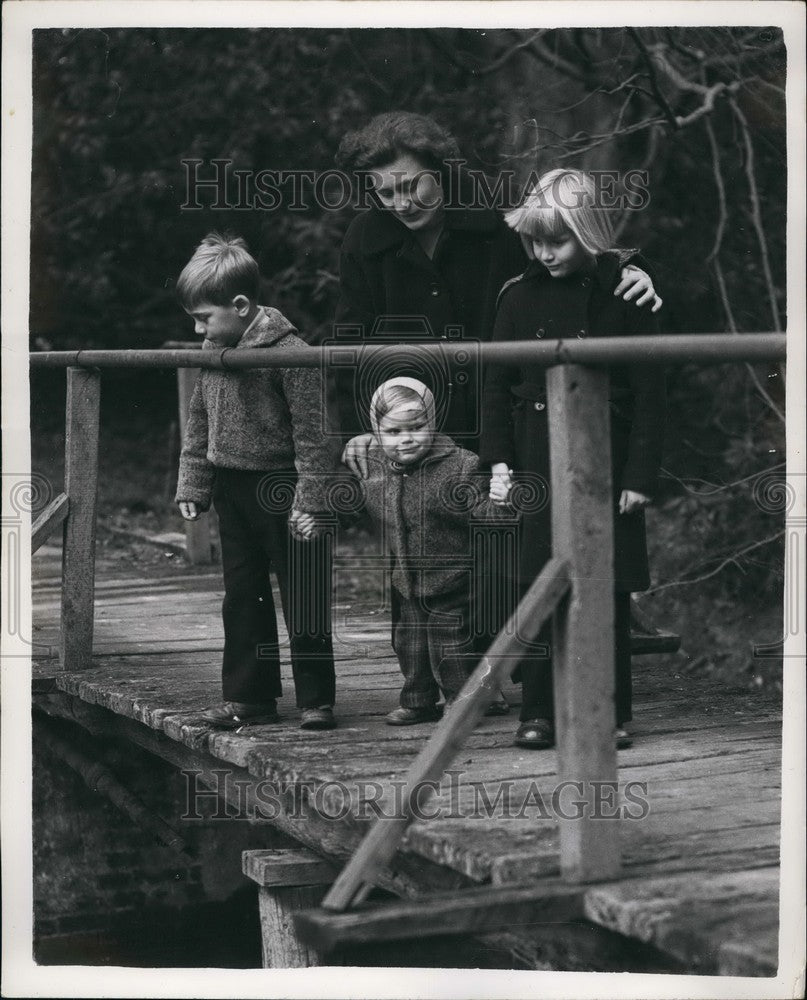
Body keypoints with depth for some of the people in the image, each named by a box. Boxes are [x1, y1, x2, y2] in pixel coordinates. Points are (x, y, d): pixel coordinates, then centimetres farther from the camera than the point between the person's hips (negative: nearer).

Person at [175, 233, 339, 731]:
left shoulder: (289, 352, -17)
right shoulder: (212, 351, 6)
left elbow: (312, 432, -17)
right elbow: (200, 423, 15)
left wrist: (310, 498, -19)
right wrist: (193, 484, 11)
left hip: (283, 488, -7)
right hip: (232, 489, 7)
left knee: (302, 598, 0)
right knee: (243, 597, 12)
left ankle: (316, 700, 8)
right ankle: (250, 696, 20)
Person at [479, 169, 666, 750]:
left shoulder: (624, 293, -3)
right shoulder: (520, 298, 6)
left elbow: (649, 391, -3)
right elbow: (498, 385, 10)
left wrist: (641, 474, -8)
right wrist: (499, 460, 1)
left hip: (606, 462, -2)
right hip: (539, 463, 2)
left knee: (608, 591, 2)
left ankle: (611, 714, 12)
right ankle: (540, 714, 7)